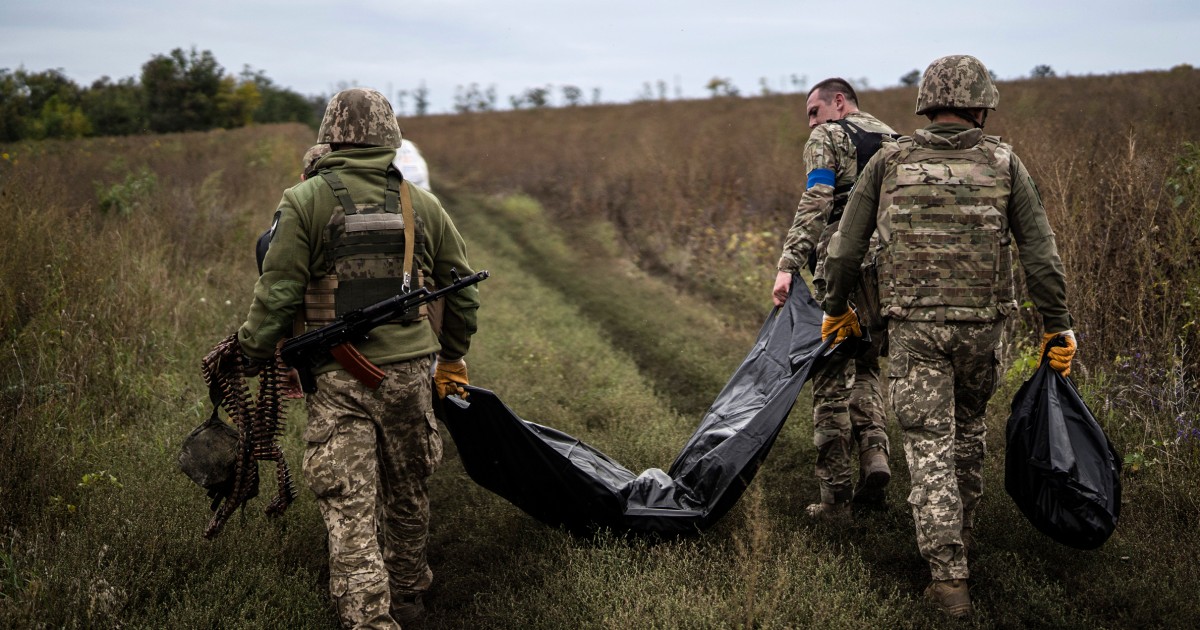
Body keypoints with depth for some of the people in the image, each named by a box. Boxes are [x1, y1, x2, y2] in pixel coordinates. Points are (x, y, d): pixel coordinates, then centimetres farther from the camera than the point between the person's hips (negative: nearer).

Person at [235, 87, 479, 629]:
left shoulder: (305, 202, -4)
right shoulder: (422, 205, 7)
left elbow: (277, 293, -8)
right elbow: (463, 293, 14)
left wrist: (250, 355, 6)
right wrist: (452, 358, 27)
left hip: (338, 379, -3)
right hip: (409, 371, 4)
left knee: (349, 509, -2)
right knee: (406, 495, 20)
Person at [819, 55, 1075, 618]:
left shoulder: (889, 163, 2)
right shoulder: (1003, 163, 1)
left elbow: (844, 248, 3)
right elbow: (1041, 253, -1)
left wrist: (835, 309, 18)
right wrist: (1057, 327, 7)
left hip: (913, 326, -1)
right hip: (982, 324, 1)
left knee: (930, 448, 0)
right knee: (969, 429, 23)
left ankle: (949, 575, -5)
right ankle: (961, 532, 39)